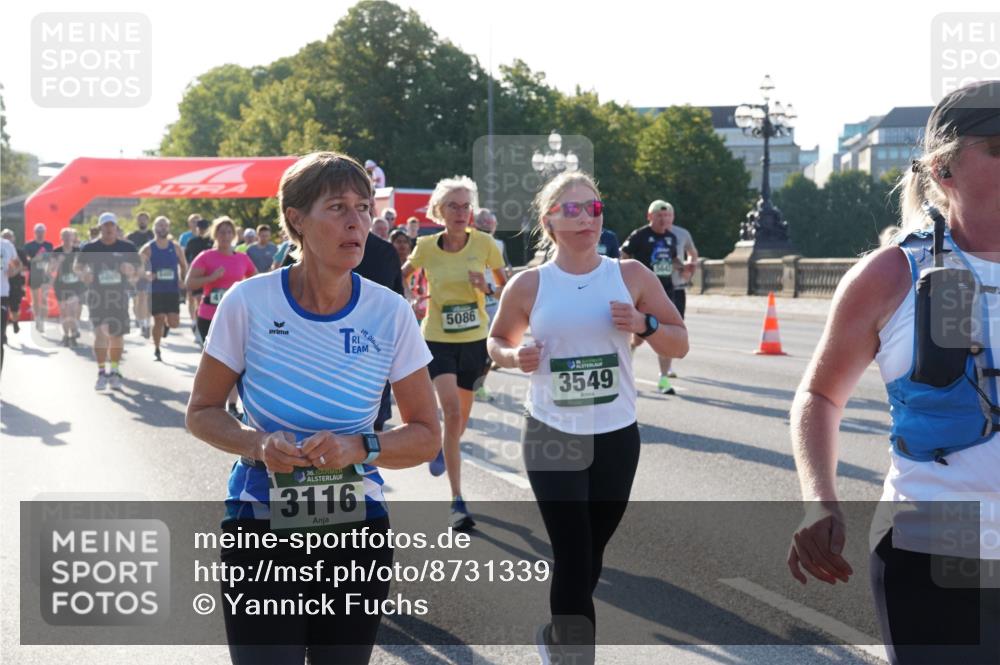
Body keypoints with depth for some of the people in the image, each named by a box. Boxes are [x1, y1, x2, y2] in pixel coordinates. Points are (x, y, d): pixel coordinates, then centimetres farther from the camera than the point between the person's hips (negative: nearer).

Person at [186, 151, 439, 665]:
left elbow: (426, 435, 0)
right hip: (260, 530, -2)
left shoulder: (390, 313, -7)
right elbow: (202, 412, 0)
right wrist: (258, 445, -19)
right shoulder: (249, 302, -11)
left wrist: (360, 449, -19)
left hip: (358, 531, 2)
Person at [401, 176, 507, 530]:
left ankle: (443, 448, 51)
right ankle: (457, 502, -14)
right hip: (438, 340, -2)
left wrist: (486, 288, -16)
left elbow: (506, 285, 3)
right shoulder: (426, 247, -7)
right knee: (452, 410, -19)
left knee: (461, 415, 14)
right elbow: (399, 277, 12)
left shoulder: (484, 243, -7)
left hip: (474, 340, 2)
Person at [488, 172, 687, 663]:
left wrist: (644, 324, -16)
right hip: (552, 436, -2)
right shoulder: (528, 285, -4)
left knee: (590, 555, 14)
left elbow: (680, 344, 4)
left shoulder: (632, 276, -1)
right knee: (572, 558, -9)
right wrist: (514, 356, -11)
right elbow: (497, 341, 11)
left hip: (616, 437, 2)